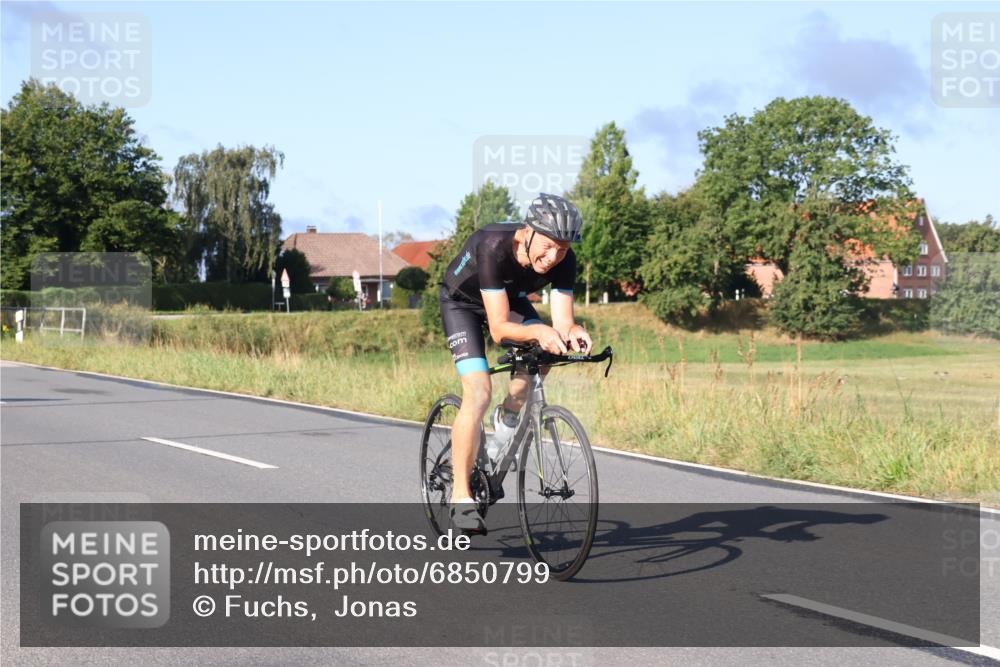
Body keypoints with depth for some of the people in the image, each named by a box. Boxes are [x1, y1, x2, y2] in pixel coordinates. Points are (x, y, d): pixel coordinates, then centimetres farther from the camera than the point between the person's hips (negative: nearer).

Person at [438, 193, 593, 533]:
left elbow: (562, 322, -28)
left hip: (510, 298, 5)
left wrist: (571, 333, -51)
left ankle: (508, 415, 5)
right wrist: (537, 331, -60)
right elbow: (498, 329, -42)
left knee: (542, 354, -24)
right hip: (462, 301, -5)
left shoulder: (564, 261, -27)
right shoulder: (493, 247, -40)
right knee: (479, 393, -21)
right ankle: (461, 496, -14)